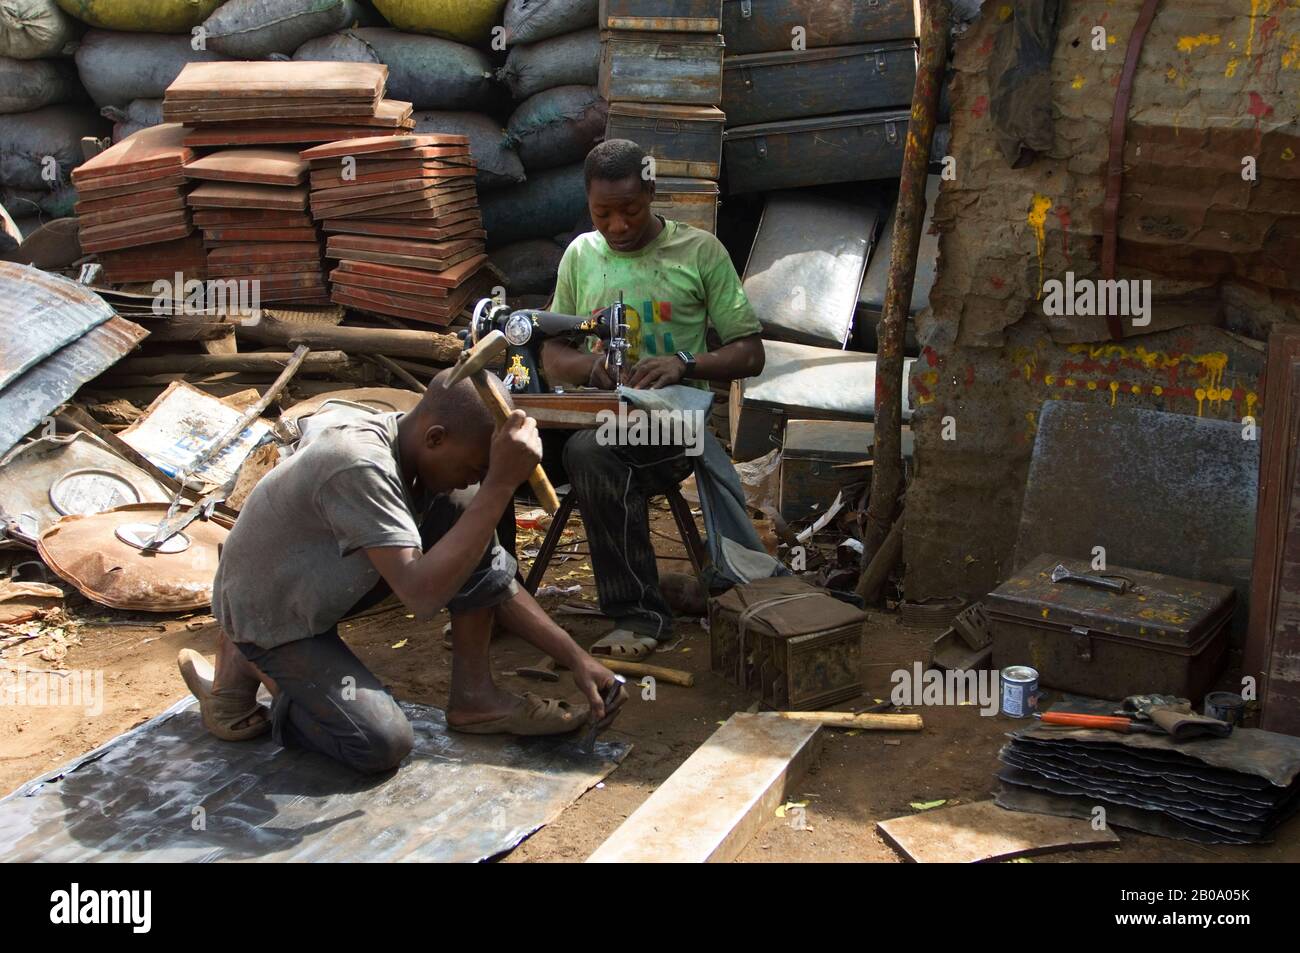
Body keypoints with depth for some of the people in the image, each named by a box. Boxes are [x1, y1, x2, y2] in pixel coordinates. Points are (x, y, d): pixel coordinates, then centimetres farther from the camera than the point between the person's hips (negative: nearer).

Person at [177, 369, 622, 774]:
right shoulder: (359, 466, -36)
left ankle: (474, 695, -4)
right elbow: (421, 594, -42)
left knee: (467, 516, -11)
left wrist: (575, 657, -7)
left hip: (335, 581, 8)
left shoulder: (413, 447, -9)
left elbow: (493, 578, -3)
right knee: (384, 743, -22)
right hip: (272, 617, -8)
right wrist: (500, 484, -43)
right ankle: (243, 671, 1)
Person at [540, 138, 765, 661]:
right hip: (594, 416, 4)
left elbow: (749, 353, 4)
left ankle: (637, 614, -26)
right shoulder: (581, 255, 16)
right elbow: (552, 360, 18)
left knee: (591, 450, -37)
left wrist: (684, 363, -14)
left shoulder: (699, 250, 6)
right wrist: (590, 364, -6)